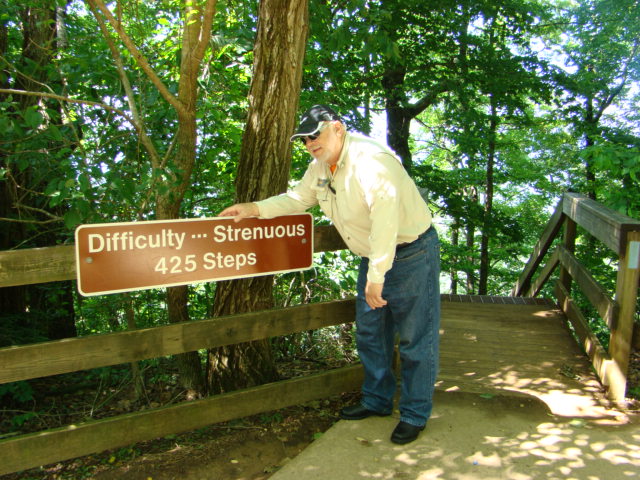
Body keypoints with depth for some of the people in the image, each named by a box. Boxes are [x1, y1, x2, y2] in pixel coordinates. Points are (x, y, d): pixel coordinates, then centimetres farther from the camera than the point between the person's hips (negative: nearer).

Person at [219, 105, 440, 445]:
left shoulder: (370, 160, -27)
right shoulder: (320, 167, 3)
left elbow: (385, 219, -33)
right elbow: (297, 199, 14)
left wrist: (376, 276, -33)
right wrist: (253, 209, 0)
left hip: (411, 253, -9)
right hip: (372, 257, 9)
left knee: (414, 339, 1)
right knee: (370, 333, 16)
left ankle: (415, 415, 16)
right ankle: (377, 401, 33)